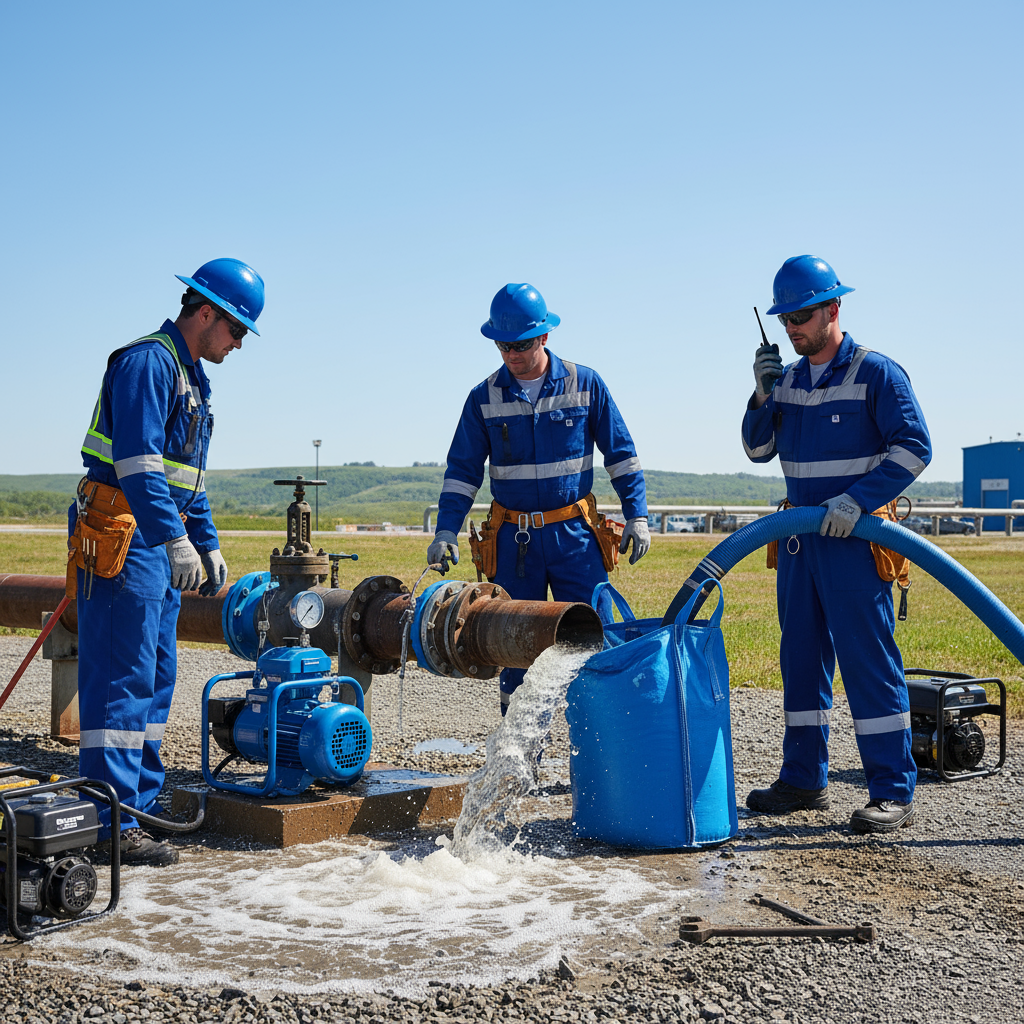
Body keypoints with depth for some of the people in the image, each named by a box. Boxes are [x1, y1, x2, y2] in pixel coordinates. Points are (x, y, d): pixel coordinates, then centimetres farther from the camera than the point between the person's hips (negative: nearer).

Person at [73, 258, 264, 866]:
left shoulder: (193, 377, 20)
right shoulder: (148, 362, -12)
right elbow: (138, 461, -23)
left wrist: (208, 544, 22)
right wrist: (175, 538, -29)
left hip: (161, 542, 10)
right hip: (121, 538, -10)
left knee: (156, 677, 13)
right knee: (122, 678, -10)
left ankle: (143, 802, 22)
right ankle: (112, 823, -7)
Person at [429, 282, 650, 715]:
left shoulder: (585, 384, -1)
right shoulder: (485, 397, 2)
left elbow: (620, 453, 5)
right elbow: (463, 468, 5)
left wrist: (637, 515, -1)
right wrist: (446, 528, -7)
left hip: (574, 534, -1)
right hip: (514, 539, 1)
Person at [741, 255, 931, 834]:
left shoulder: (876, 372, -7)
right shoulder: (788, 379, 13)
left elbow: (914, 448, -12)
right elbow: (759, 450, 13)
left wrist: (857, 500, -21)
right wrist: (764, 396, -3)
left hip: (855, 538, -7)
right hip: (800, 540, 7)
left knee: (868, 661, -8)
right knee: (802, 659, 10)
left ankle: (894, 792, -3)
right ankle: (805, 781, 20)